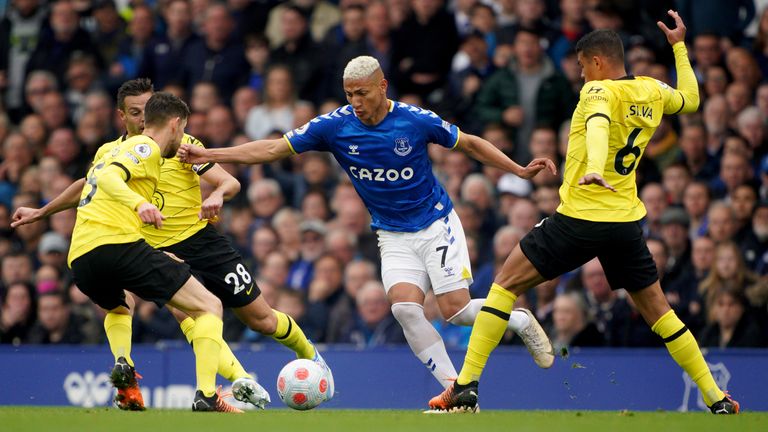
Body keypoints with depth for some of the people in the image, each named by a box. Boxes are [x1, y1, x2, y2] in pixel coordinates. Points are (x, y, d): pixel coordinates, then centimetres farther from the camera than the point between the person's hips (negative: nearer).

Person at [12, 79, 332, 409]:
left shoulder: (180, 144, -6)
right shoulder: (109, 154, 4)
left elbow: (231, 183, -10)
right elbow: (87, 186, 25)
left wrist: (217, 195, -32)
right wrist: (40, 213, 27)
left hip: (203, 242, -1)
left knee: (261, 319, 3)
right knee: (186, 316, -29)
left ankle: (310, 355, 32)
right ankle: (242, 382, -36)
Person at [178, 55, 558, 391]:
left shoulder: (416, 120, -15)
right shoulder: (335, 125, -10)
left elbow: (470, 144, 0)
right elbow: (274, 149, -8)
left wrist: (519, 170, -5)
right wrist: (208, 155, -15)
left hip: (436, 225, -2)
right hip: (393, 237, 3)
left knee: (455, 309, -14)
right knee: (404, 306, -21)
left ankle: (520, 321, 18)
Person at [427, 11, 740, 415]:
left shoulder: (599, 90, -10)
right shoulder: (652, 91, 8)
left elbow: (598, 124, -33)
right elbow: (690, 99, 30)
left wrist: (594, 168, -52)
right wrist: (680, 47, 39)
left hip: (580, 218, -6)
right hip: (627, 221, 6)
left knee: (506, 283, 3)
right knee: (656, 308, 16)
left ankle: (466, 386, -6)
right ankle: (717, 399, 13)